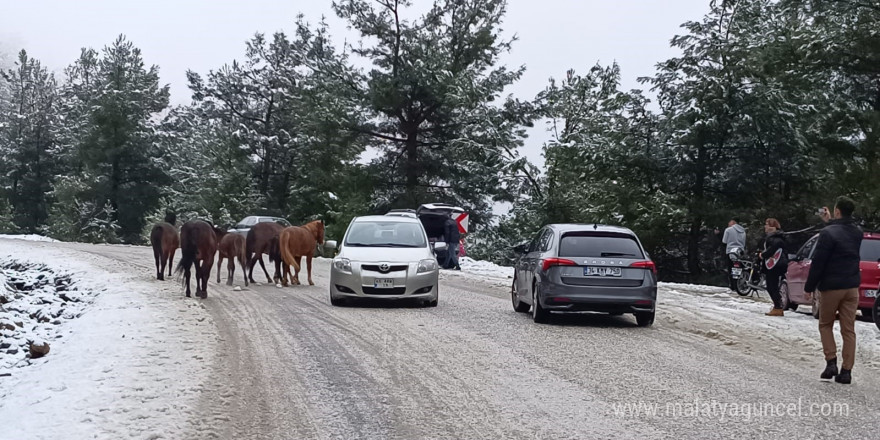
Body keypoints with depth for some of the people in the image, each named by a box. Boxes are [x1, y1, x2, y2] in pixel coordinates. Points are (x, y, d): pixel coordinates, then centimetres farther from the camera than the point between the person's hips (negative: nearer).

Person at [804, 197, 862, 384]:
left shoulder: (828, 233, -16)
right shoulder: (857, 233, 4)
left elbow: (818, 263, -15)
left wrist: (810, 286, -7)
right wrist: (830, 222, 28)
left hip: (831, 287, -5)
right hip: (852, 286, 5)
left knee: (825, 325, 13)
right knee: (848, 329, 6)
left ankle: (831, 362, 1)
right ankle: (846, 370, 5)